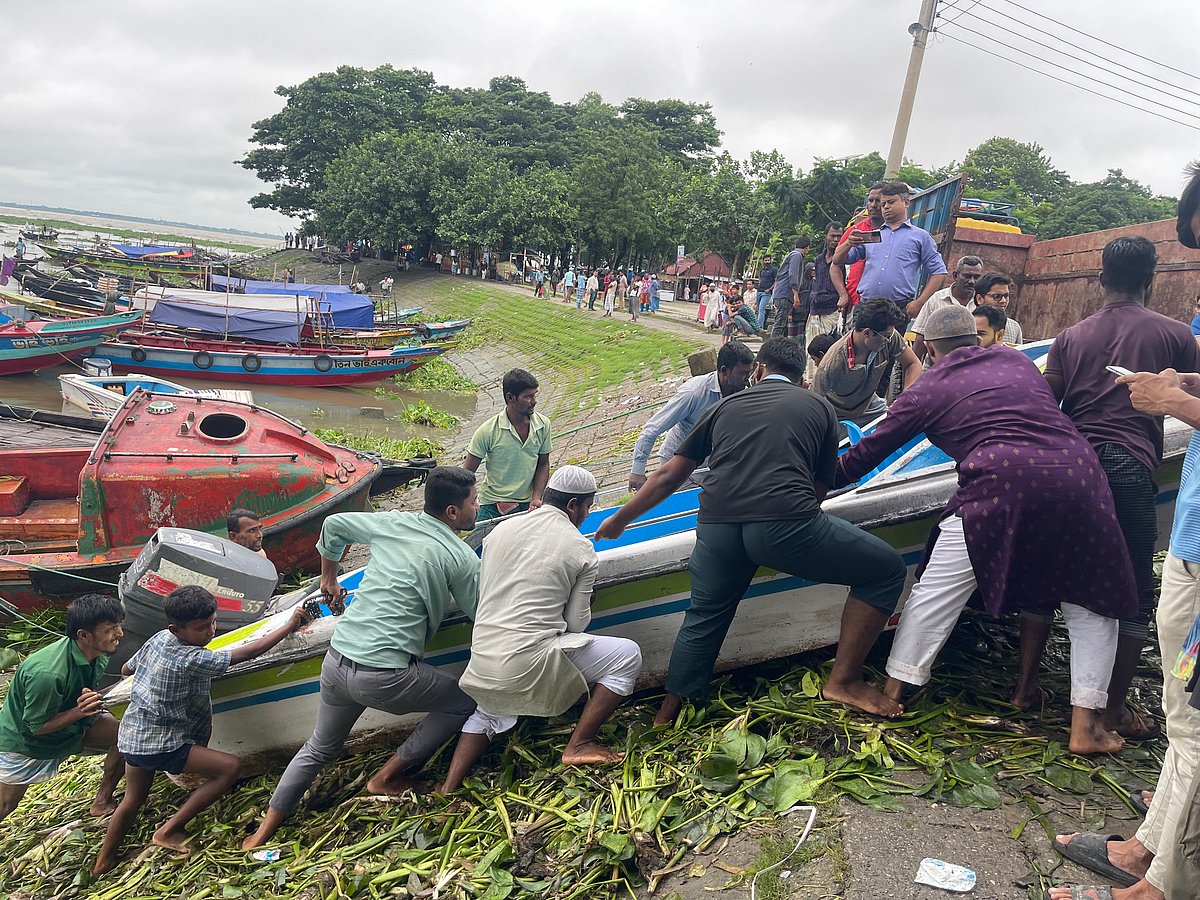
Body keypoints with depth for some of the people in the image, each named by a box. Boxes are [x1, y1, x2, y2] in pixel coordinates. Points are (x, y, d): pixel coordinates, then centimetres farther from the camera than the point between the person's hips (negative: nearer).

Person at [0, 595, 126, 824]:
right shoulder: (47, 674, -41)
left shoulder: (97, 653, -18)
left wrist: (92, 702, -13)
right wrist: (79, 711, -38)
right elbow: (37, 726, -27)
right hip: (25, 740, -6)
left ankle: (102, 801, 9)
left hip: (73, 720, 6)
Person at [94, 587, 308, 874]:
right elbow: (248, 652, -24)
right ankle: (169, 831, -1)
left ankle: (103, 864, 42)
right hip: (160, 745, -9)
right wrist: (290, 625, -18)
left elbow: (126, 669, 16)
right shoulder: (193, 660, -25)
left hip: (132, 736, 9)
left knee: (132, 801, 27)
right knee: (230, 766, -11)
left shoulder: (158, 638, -1)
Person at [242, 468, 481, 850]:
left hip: (336, 661, 7)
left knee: (319, 749, 29)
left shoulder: (392, 522, 7)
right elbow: (481, 614, 6)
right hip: (385, 677, -6)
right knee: (466, 702, 14)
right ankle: (386, 778, 21)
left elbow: (333, 525, 21)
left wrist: (328, 578, 34)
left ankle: (263, 832, 32)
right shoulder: (462, 558, -8)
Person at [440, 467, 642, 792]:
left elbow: (484, 594, 15)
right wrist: (583, 603, 21)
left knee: (489, 713, 38)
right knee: (628, 656, 7)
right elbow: (576, 624, -1)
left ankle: (448, 788, 24)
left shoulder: (500, 530, 9)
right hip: (529, 661, -6)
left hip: (482, 658, 6)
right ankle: (579, 745, 9)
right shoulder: (581, 548, -3)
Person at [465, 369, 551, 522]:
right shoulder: (488, 431, -15)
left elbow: (543, 464, 8)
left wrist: (537, 498, -5)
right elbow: (467, 472, -8)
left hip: (528, 505, 3)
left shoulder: (543, 425, -4)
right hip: (492, 507, -3)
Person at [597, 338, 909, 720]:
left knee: (703, 619, 27)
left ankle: (665, 721, 35)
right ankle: (843, 681, 17)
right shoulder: (819, 407, 21)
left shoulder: (726, 406, 26)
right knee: (887, 570, 16)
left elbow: (669, 477, 27)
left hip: (716, 527, 4)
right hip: (785, 523, -3)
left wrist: (620, 520, 39)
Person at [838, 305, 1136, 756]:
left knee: (937, 589, 10)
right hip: (1077, 474, 4)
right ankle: (1085, 725, 16)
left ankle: (893, 689, 18)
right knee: (1091, 603, 17)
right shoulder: (1018, 360, 24)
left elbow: (874, 448, 18)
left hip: (1002, 481, -4)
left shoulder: (929, 388, 13)